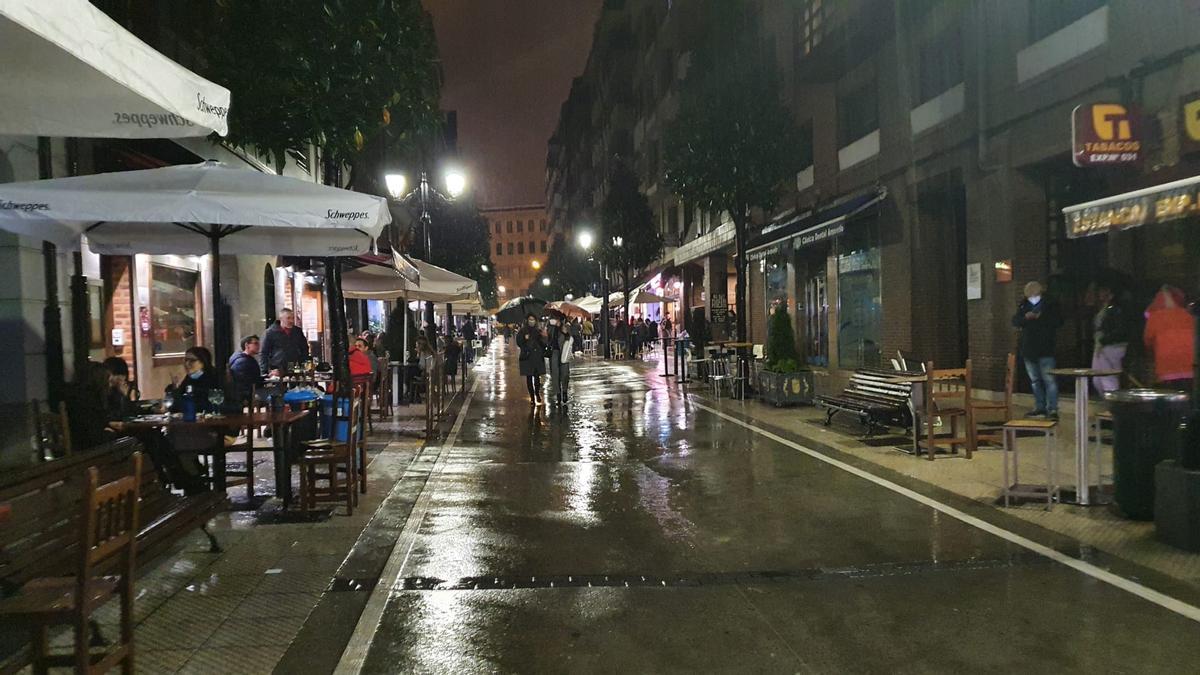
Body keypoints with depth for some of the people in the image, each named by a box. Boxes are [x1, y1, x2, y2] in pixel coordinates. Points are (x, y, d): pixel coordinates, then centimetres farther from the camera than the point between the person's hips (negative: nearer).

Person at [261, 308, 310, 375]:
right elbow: (264, 353, 1)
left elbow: (305, 350, 21)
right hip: (278, 371, -3)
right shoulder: (271, 332, 2)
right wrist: (268, 370, -9)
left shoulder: (298, 331, 13)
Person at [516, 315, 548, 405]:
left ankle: (537, 393, 17)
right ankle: (532, 396, 8)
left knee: (537, 377, -3)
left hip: (537, 357, 1)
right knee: (529, 377, 1)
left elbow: (544, 344, 7)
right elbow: (519, 343, 0)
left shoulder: (539, 331, 9)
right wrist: (525, 339, -17)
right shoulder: (522, 331, 5)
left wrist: (544, 337, -12)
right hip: (527, 357, -1)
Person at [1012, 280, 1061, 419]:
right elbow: (1015, 321, 2)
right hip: (1028, 349, 5)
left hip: (1045, 349, -5)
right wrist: (1026, 317, -17)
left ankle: (1052, 409, -11)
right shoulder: (1023, 305, 12)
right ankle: (1040, 407, 22)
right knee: (1035, 380, 13)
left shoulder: (1049, 304, 0)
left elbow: (1056, 322, -8)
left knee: (1049, 379, -11)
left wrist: (1040, 317, -19)